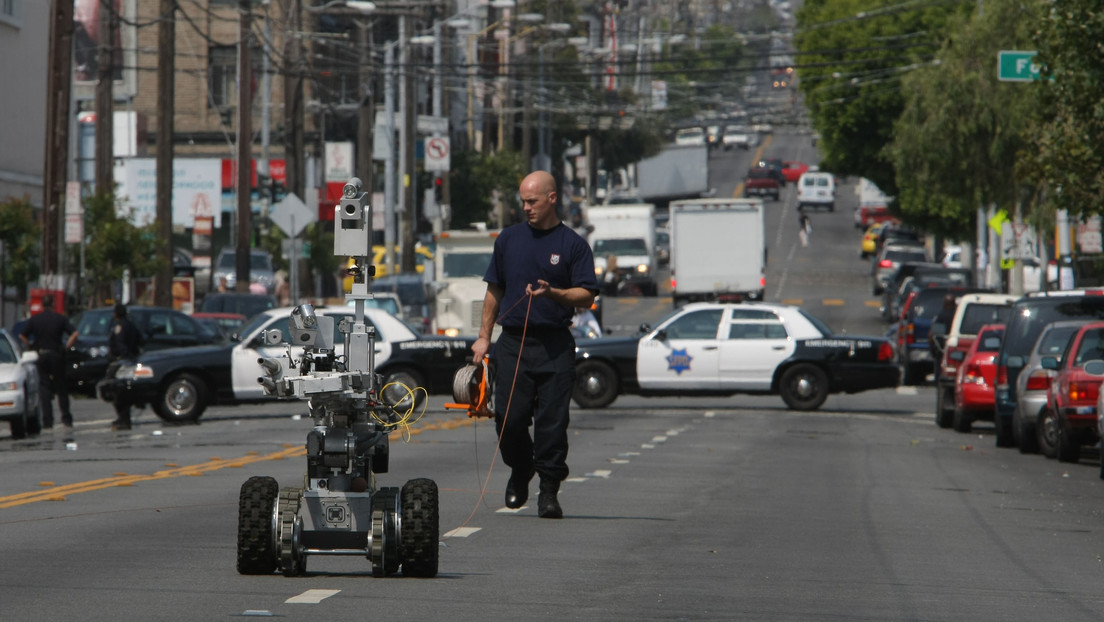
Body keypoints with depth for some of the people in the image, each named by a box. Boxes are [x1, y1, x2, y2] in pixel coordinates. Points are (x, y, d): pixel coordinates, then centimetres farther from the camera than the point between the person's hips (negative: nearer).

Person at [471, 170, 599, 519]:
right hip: (512, 343, 2)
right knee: (509, 419, -3)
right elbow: (494, 290, 19)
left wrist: (551, 293, -18)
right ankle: (520, 470, 23)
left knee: (552, 421, -5)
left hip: (555, 347, -2)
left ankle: (549, 490, 2)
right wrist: (484, 336, 14)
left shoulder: (573, 244, 3)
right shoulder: (509, 239, 12)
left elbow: (586, 295, -1)